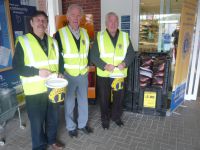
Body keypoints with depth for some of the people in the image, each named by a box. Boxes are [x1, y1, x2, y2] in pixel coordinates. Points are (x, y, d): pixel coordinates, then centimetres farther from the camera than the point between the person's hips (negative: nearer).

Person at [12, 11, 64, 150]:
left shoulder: (53, 42, 8)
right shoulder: (23, 41, -7)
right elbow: (17, 67, -9)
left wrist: (60, 73, -3)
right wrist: (37, 72, -22)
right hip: (35, 90, -4)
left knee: (53, 117, 18)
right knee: (37, 120, 10)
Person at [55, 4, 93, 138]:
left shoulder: (85, 32, 6)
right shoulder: (60, 33, -7)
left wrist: (88, 64, 4)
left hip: (83, 74, 4)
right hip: (68, 75, -4)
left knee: (83, 101, 15)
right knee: (69, 102, 10)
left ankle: (83, 124, 36)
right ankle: (71, 127, 31)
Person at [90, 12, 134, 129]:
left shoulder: (125, 36, 4)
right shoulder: (99, 37, -2)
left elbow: (131, 53, 5)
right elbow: (93, 55, -7)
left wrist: (125, 63, -15)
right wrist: (104, 65, -20)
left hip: (120, 74, 2)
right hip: (104, 74, -2)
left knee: (119, 97, 14)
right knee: (104, 98, 11)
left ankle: (116, 116, 38)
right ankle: (105, 118, 32)